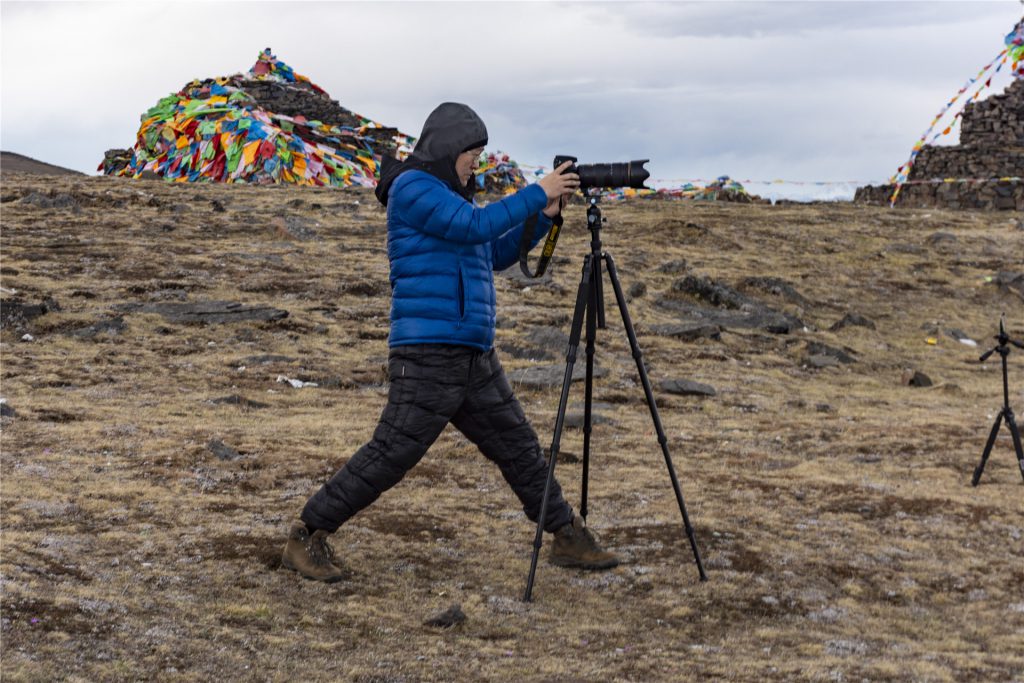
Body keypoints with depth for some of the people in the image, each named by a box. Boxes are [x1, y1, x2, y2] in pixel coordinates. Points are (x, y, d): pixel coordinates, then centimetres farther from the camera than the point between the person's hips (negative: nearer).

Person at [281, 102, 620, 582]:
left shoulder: (447, 194, 20)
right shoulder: (411, 187, -7)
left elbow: (497, 255, 24)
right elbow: (475, 226, -17)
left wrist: (544, 217, 12)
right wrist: (538, 193, -10)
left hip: (474, 359, 9)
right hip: (428, 357, -9)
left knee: (518, 447, 12)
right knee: (390, 456, -9)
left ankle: (568, 538, 22)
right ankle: (307, 538, 2)